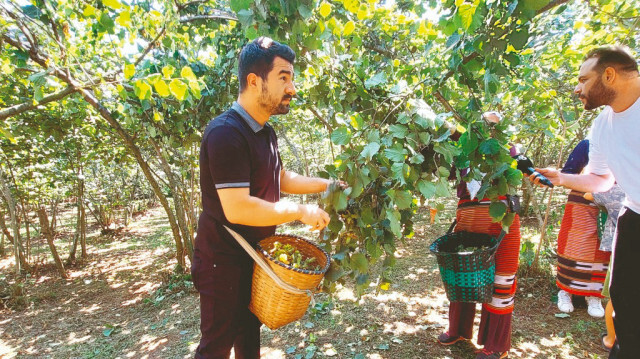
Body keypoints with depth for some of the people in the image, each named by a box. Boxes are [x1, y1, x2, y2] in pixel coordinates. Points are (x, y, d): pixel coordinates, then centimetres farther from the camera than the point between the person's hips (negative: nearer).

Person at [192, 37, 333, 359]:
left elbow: (281, 179, 16)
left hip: (255, 256, 9)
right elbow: (237, 208, -32)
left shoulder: (265, 132, 5)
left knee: (250, 331, 25)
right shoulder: (226, 133, -27)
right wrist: (301, 211, -23)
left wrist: (326, 184, 5)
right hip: (224, 262, -9)